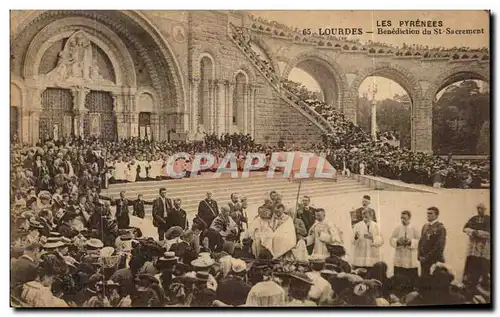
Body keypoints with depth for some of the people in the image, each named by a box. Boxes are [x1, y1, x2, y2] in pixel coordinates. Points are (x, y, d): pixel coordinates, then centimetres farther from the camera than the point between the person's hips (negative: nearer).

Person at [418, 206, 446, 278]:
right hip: (424, 260, 6)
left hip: (435, 260, -6)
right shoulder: (425, 226, 13)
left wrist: (427, 257, -13)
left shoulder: (440, 227, -9)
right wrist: (420, 256, 4)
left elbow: (439, 246, -15)